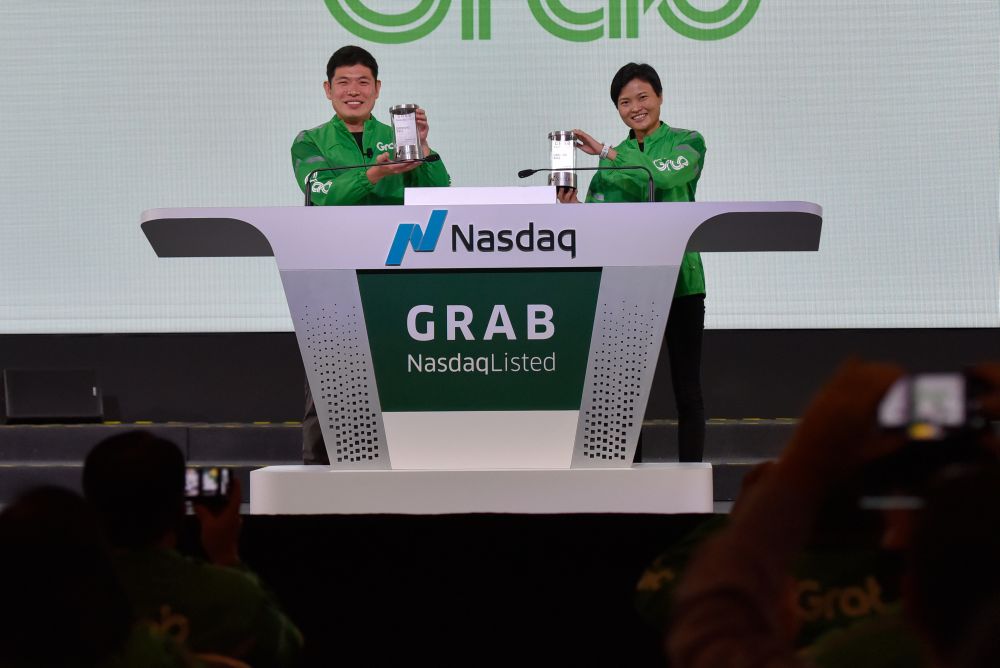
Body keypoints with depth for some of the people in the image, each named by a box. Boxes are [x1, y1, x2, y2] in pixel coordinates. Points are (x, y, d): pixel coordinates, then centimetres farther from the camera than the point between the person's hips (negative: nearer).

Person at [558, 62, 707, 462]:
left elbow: (659, 178, -19)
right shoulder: (613, 158, 14)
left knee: (687, 390, 0)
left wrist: (605, 152, -16)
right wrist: (573, 209, -13)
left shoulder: (687, 143, 2)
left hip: (679, 281, -4)